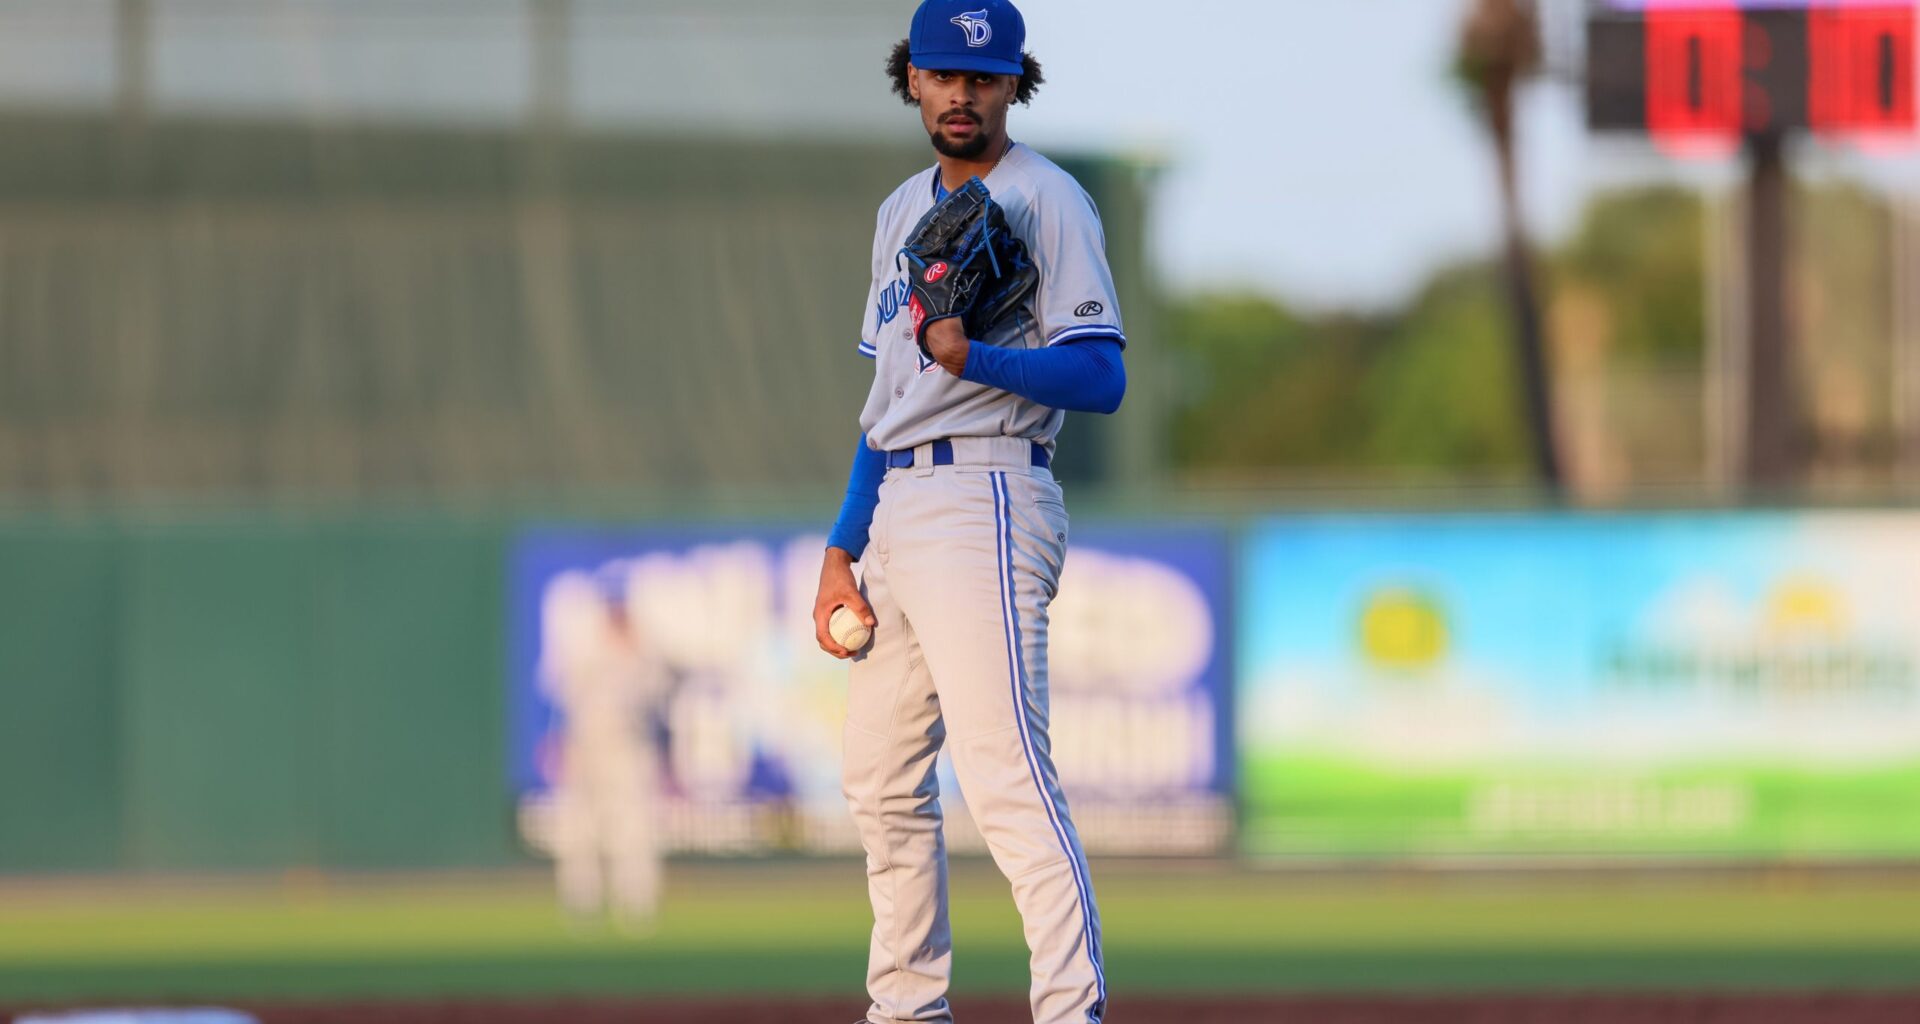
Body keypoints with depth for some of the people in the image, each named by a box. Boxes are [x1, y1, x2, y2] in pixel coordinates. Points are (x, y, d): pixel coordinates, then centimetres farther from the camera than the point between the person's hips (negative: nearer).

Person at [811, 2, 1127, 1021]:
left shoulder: (1046, 200, -6)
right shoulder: (904, 211, 20)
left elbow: (1101, 378, -15)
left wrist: (975, 359, -30)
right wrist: (842, 549, 17)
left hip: (986, 504, -9)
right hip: (896, 513, 9)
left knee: (1004, 772, -19)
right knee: (881, 781, 13)